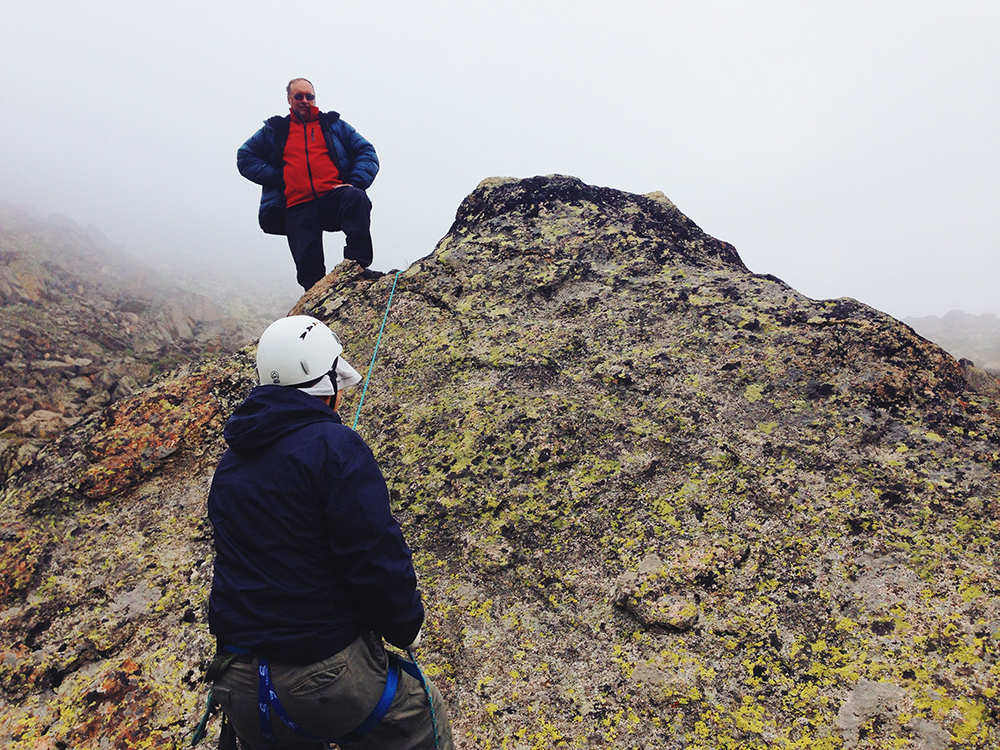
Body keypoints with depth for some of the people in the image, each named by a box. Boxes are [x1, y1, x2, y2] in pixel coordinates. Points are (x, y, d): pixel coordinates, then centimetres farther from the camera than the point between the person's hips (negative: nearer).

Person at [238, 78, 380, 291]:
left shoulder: (334, 125, 21)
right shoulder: (274, 130, 23)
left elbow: (367, 152, 13)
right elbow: (245, 157, 21)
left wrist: (355, 182, -5)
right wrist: (275, 178, 4)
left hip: (334, 197, -1)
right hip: (298, 208, 1)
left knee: (356, 198, -36)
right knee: (308, 261, -17)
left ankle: (357, 265, -39)